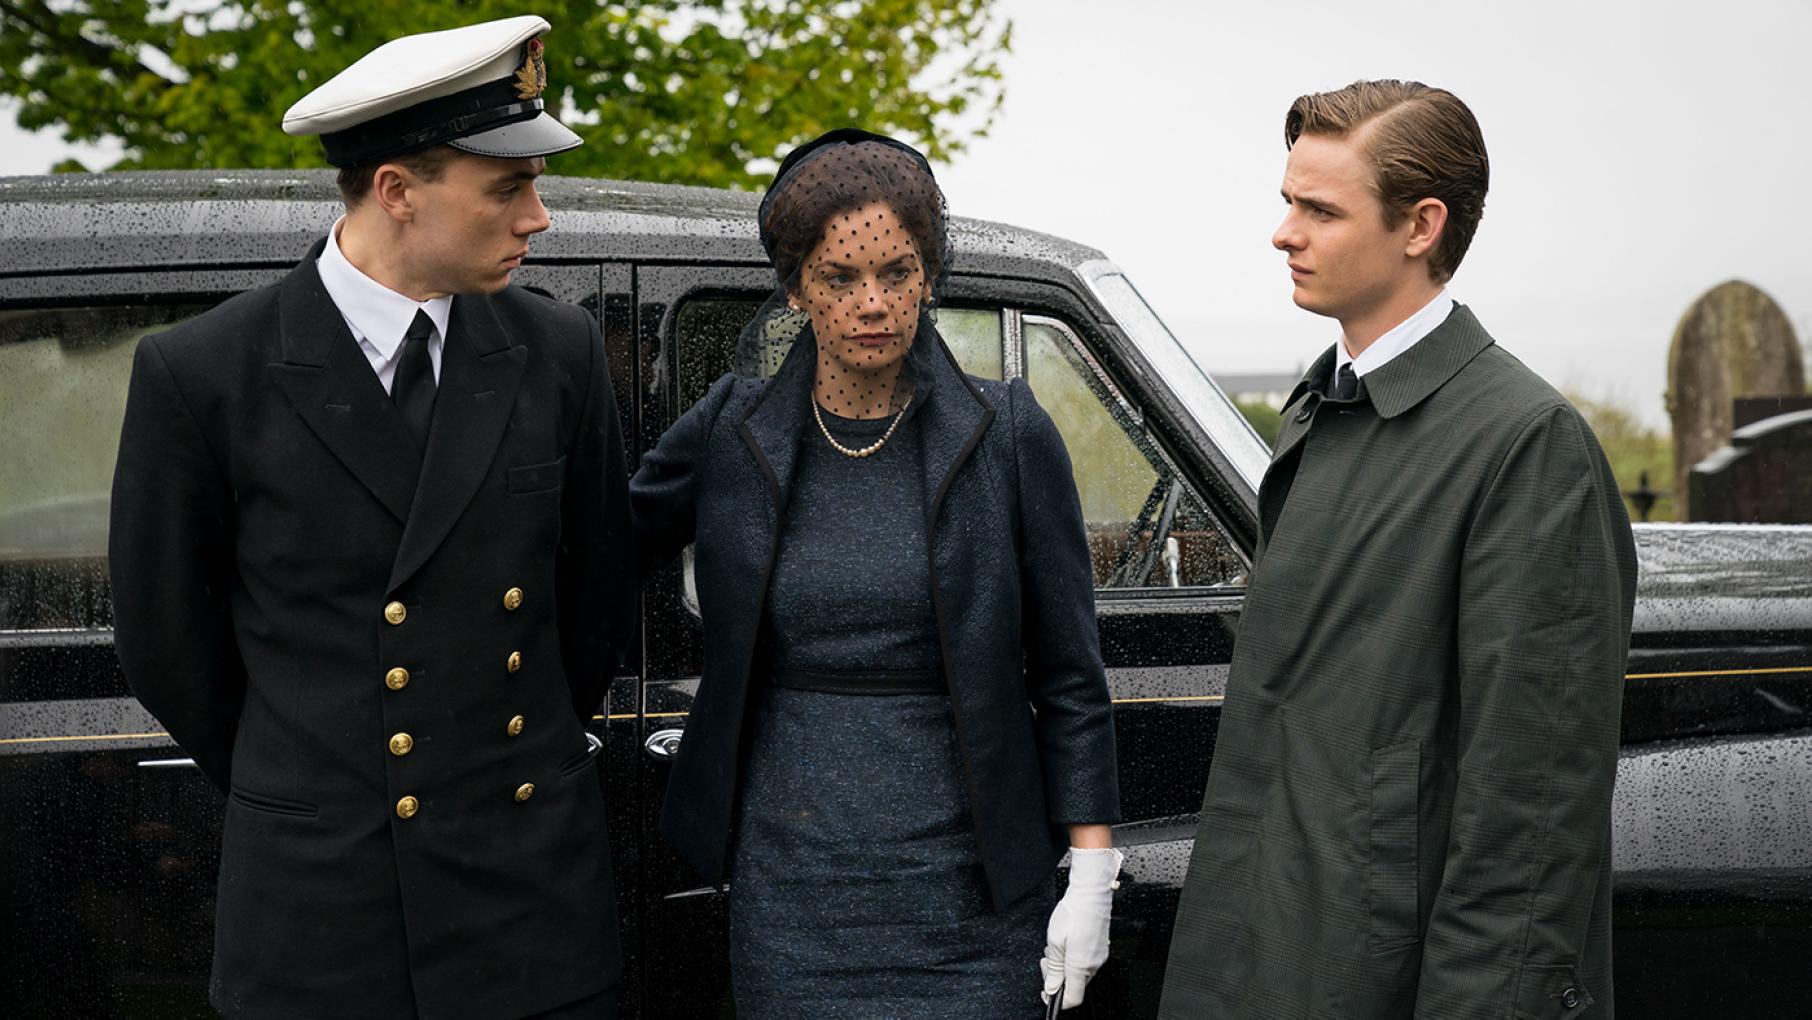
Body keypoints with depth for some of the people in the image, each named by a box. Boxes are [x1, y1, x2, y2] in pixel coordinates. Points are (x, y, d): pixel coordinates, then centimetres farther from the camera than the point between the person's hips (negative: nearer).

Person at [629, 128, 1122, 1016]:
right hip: (789, 892, 1)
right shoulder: (732, 431, 1)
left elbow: (1068, 675, 1)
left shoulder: (1008, 436, -3)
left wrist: (1091, 873, -1)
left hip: (967, 894, -1)